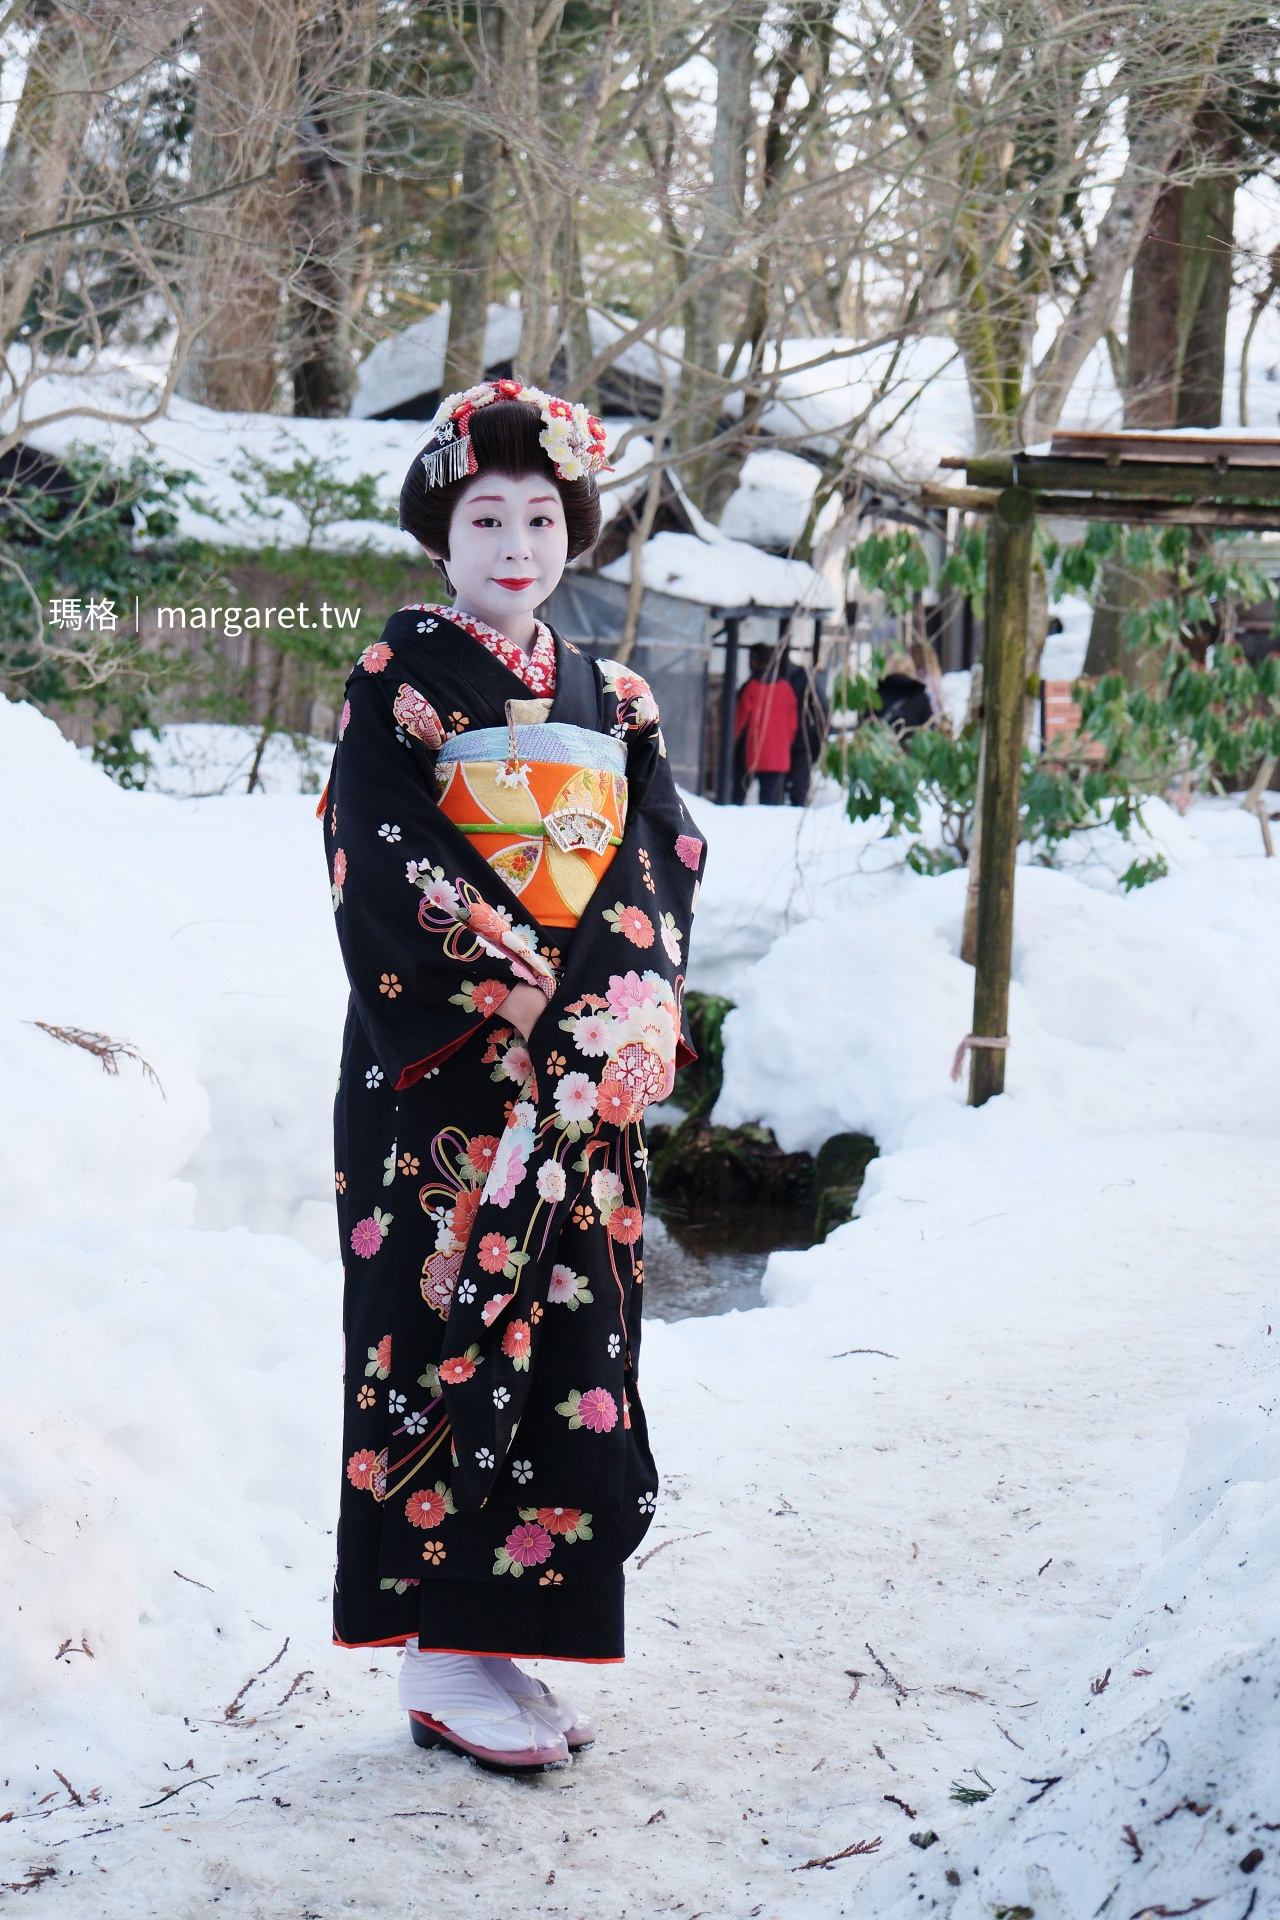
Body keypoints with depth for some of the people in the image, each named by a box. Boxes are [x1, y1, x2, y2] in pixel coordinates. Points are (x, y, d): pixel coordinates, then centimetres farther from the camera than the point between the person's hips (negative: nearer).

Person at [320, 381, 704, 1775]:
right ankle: (441, 1666, 3)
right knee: (447, 1343, -5)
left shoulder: (606, 699, 14)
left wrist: (625, 1013, -10)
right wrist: (534, 1010, -14)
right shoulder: (400, 681, -2)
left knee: (564, 1340, 6)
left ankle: (501, 1636, 15)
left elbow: (661, 865, 8)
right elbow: (384, 875, -11)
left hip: (584, 1083, 6)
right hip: (441, 1076, -6)